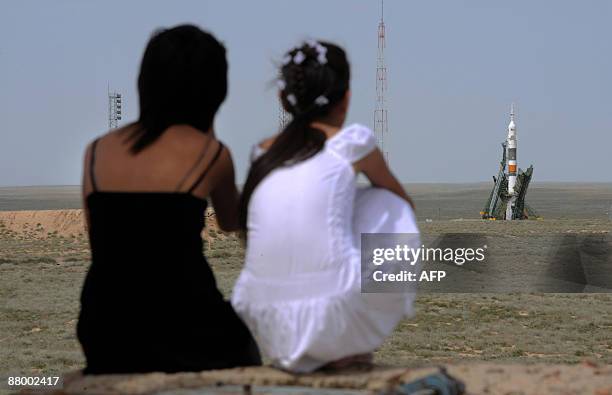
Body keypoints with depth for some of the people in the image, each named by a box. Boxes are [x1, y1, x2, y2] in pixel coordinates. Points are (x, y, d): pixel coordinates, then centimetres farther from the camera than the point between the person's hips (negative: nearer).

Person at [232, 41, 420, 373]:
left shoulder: (264, 152, 16)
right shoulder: (352, 141, 5)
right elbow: (403, 201, 25)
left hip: (268, 328, 5)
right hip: (336, 320, -5)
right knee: (387, 204, 21)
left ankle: (311, 354, 16)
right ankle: (351, 348, 17)